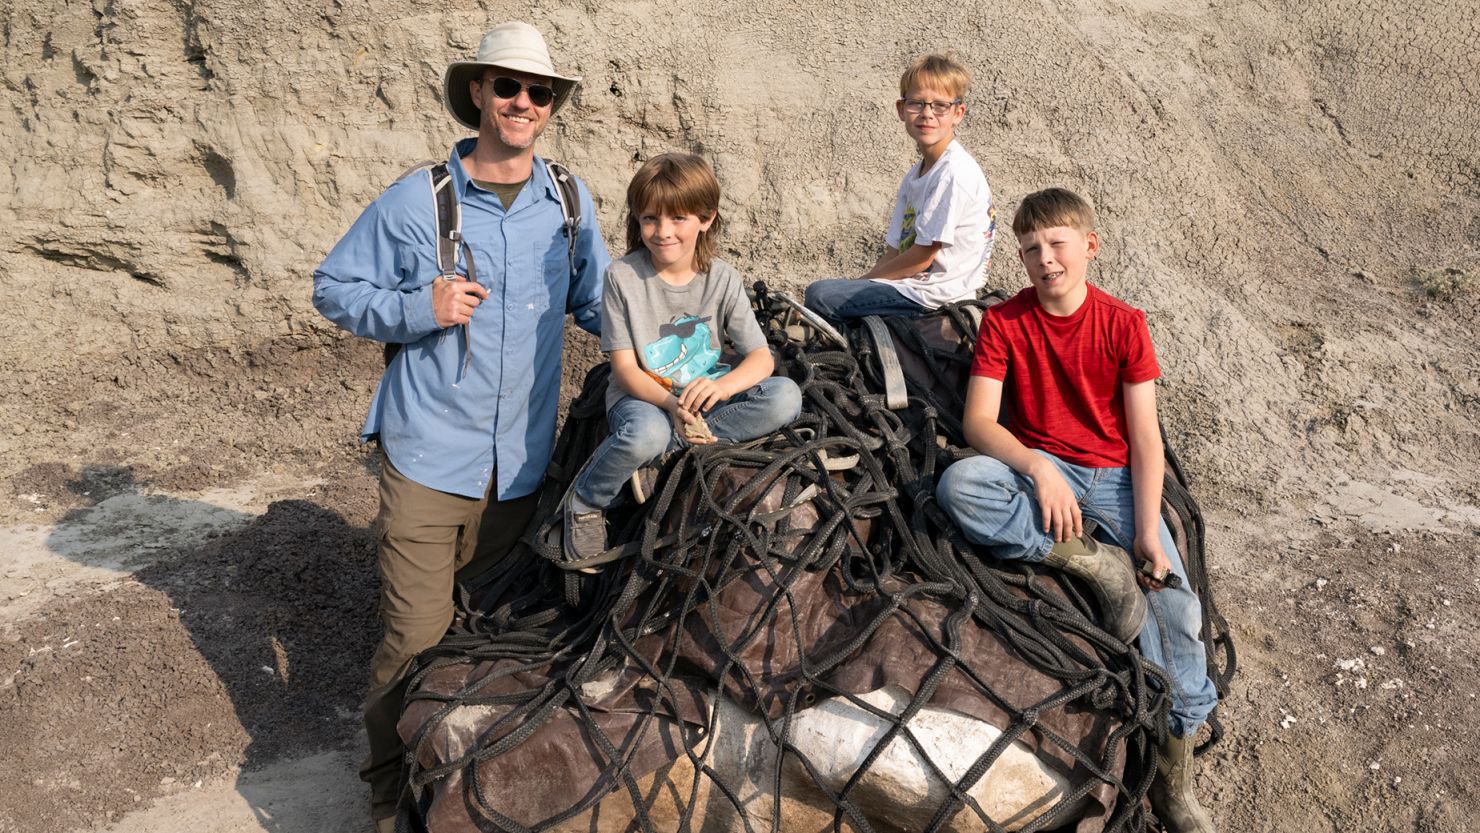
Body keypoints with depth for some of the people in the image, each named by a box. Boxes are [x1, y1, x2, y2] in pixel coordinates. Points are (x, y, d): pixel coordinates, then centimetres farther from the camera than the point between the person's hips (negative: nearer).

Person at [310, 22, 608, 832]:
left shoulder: (571, 203, 3)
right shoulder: (415, 202, -7)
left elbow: (599, 304, 13)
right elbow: (334, 288, -1)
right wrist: (419, 309, -17)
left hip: (522, 458, 4)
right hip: (429, 453, -3)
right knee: (417, 632, -1)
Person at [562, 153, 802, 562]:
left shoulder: (722, 278, -4)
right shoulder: (623, 276, -10)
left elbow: (761, 357, -7)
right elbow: (624, 368, -11)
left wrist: (722, 385, -30)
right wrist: (671, 404, -30)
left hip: (705, 395, 3)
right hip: (642, 396, -3)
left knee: (785, 396, -23)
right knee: (646, 435, -40)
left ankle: (664, 442, -21)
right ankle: (585, 501, -7)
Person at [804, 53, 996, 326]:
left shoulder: (955, 173, -17)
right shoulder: (914, 176, 13)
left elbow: (922, 256, -16)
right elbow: (896, 250, 13)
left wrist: (861, 281, -6)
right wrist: (860, 282, -2)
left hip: (934, 298, -9)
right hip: (914, 288, 9)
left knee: (819, 295, -17)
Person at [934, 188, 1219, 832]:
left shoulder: (1124, 325, 0)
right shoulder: (1003, 322, -1)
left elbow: (1144, 435, -4)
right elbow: (978, 422, -9)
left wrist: (1147, 529, -16)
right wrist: (1038, 468, -27)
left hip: (1114, 478, 0)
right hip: (1036, 469, 0)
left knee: (1176, 605, -17)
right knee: (958, 484, -33)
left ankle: (1173, 775, -1)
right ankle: (1095, 560, -24)